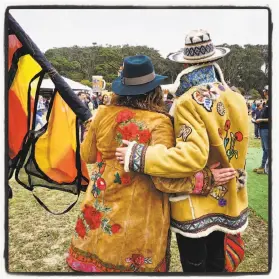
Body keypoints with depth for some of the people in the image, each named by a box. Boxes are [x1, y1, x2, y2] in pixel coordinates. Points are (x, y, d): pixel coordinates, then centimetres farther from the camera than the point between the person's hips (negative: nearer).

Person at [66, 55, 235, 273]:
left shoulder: (103, 114, -6)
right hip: (139, 218, -3)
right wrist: (208, 176, -11)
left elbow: (87, 156, 9)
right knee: (135, 264, 19)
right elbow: (164, 179, -19)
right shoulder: (159, 122, -17)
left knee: (98, 259, 23)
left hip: (100, 211, 4)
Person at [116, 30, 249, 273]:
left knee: (195, 266, 13)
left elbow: (192, 155, -30)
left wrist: (138, 156, -27)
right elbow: (237, 148, 9)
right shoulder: (238, 99, 0)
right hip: (227, 200, 7)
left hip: (195, 205, -6)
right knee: (217, 263, 24)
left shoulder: (188, 102, -21)